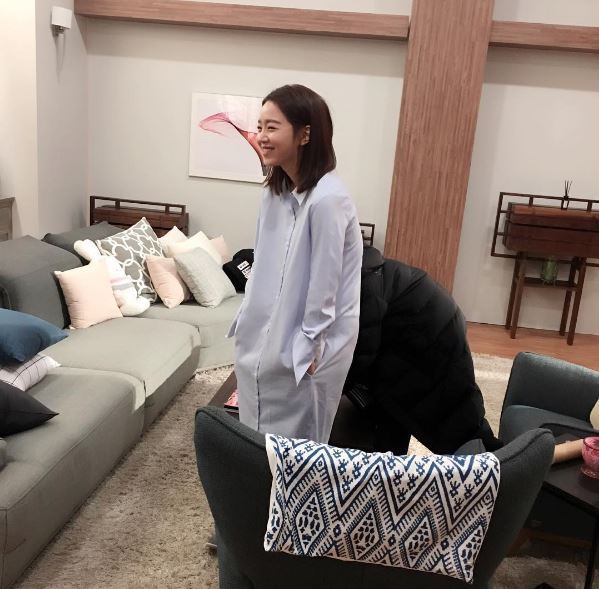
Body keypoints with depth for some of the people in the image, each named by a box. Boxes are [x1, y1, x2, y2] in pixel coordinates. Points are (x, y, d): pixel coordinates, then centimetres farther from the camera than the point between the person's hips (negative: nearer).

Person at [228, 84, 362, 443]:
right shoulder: (277, 191, 2)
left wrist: (309, 346, -14)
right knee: (260, 434, 21)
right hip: (268, 335, 8)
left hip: (303, 345, -8)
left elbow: (324, 281, -21)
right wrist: (249, 319, 12)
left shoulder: (327, 199, -25)